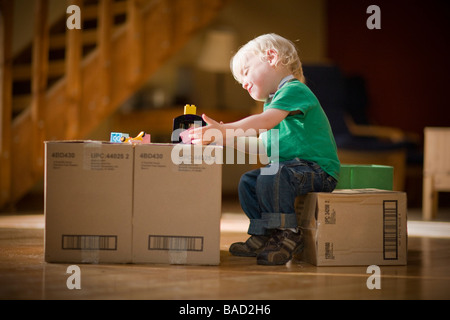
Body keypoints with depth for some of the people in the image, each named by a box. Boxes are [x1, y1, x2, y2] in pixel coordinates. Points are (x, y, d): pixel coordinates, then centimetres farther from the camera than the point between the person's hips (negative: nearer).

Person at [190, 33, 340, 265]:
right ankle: (263, 236, 11)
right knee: (247, 182, 8)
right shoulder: (273, 100, 21)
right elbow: (261, 146, 17)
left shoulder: (294, 90, -13)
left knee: (270, 177, -31)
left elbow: (266, 122, -29)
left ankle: (288, 235, -19)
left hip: (318, 168, -11)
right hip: (292, 166, 11)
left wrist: (224, 130, -34)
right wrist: (226, 139, 7)